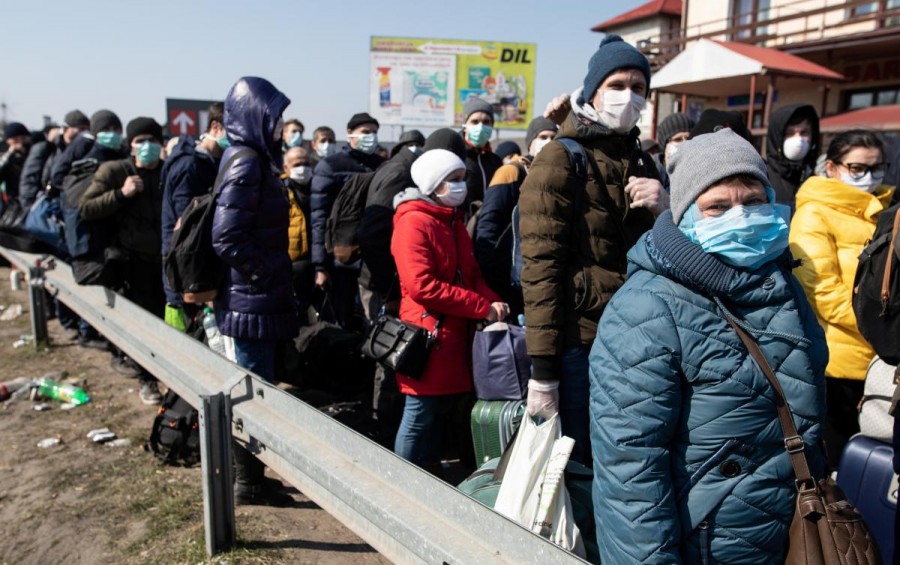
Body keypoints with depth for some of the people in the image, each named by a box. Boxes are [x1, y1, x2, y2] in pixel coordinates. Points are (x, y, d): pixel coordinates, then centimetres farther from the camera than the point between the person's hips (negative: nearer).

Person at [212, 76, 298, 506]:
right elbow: (227, 237, -23)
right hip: (252, 299, -9)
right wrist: (266, 278, -15)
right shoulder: (246, 163, -16)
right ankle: (249, 482, 16)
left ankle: (250, 474, 31)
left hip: (256, 297, 9)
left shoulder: (254, 158, 12)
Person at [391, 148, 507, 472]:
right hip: (429, 341, -9)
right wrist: (483, 308, -19)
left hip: (460, 340, 9)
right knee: (424, 417, 2)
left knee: (466, 416, 17)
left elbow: (472, 276, 17)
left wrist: (495, 304, -4)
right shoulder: (413, 223, -12)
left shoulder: (454, 222, 17)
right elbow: (423, 286, -22)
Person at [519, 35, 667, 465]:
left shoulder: (642, 164, 14)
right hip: (579, 342, -6)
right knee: (576, 464, 3)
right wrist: (542, 367, -18)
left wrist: (665, 211, -3)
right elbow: (540, 267, -13)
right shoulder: (560, 159, -5)